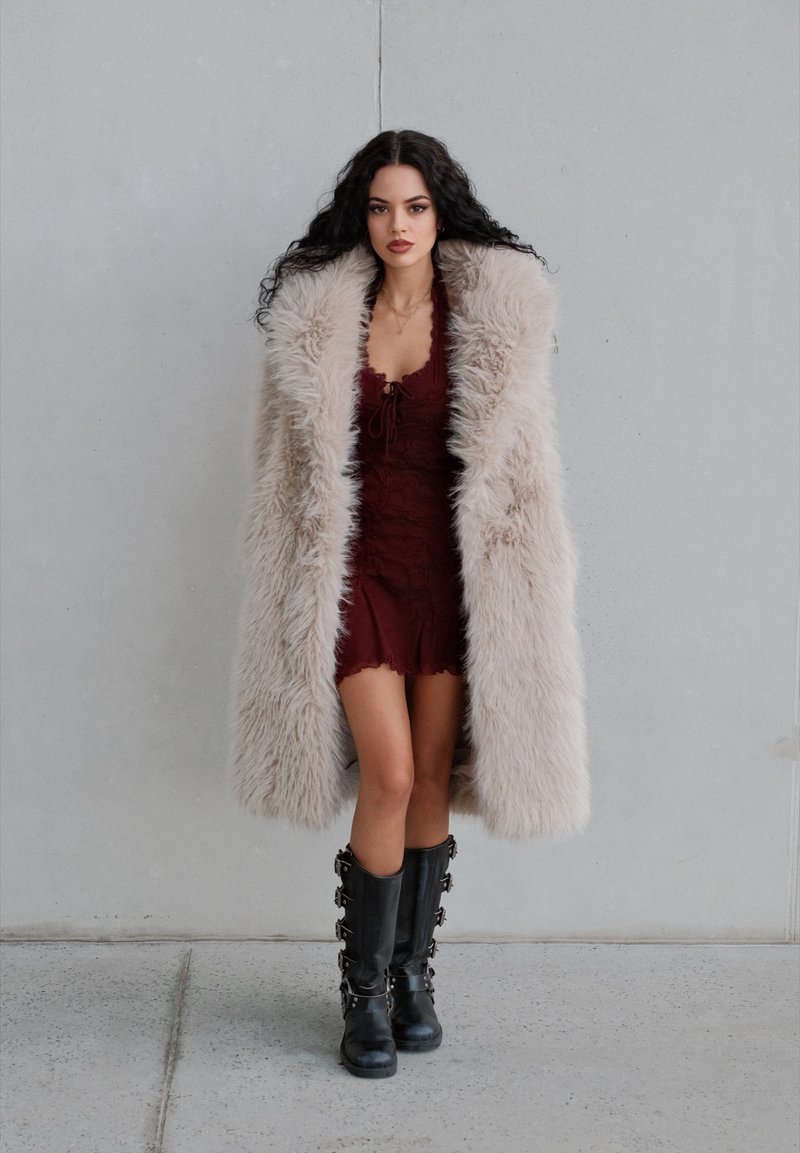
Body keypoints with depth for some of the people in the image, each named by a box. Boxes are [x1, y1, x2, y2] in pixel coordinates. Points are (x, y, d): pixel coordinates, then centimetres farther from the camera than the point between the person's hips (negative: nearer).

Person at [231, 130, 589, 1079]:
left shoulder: (494, 312, 0)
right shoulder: (319, 316, 3)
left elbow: (516, 459, 3)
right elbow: (294, 466, 9)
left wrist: (511, 585, -2)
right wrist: (300, 581, 6)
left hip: (450, 571, 1)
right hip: (359, 572, 0)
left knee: (432, 781, 7)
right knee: (387, 777, -8)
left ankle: (413, 974, 26)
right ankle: (364, 992, 9)